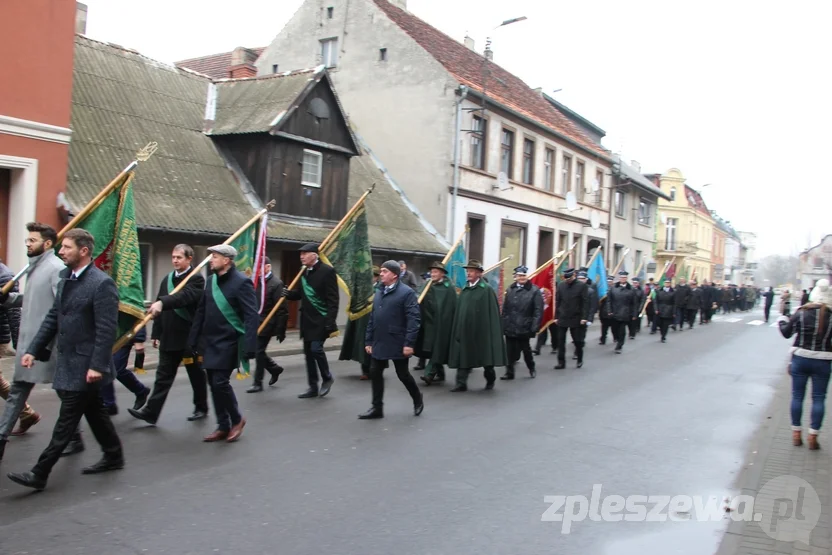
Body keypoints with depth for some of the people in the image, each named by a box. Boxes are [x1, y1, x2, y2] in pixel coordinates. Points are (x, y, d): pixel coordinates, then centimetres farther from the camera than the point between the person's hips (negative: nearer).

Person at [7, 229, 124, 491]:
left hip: (85, 365, -9)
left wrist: (97, 365, -22)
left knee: (66, 420, -1)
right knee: (94, 411, 18)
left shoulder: (102, 283, -17)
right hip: (68, 361, 9)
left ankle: (40, 474, 5)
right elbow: (53, 318, 14)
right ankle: (113, 456, 32)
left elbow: (107, 329, -20)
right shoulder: (65, 278, 9)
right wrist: (34, 350, 8)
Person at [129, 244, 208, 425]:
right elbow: (160, 308, 15)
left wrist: (162, 302, -45)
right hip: (169, 337, 6)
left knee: (196, 374, 8)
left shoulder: (196, 279, -9)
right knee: (163, 375, 6)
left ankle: (201, 408, 23)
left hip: (190, 337, -6)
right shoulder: (167, 279, 13)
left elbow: (185, 296, -30)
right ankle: (150, 411, 5)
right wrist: (156, 333, 13)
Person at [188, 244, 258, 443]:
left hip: (229, 343, -7)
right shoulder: (211, 280, 9)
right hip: (210, 342, 7)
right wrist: (194, 340, 10)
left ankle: (237, 419, 14)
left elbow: (252, 317, -18)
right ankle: (223, 427, 22)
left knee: (220, 382, -9)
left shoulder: (241, 282, -13)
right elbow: (201, 312, 13)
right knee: (213, 384, 9)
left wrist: (249, 347, -24)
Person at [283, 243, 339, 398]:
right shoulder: (304, 271, 9)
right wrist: (289, 293, -5)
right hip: (307, 319, 8)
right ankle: (313, 387, 19)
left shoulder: (327, 271, -13)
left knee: (316, 348, -14)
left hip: (321, 319, -8)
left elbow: (333, 299, -16)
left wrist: (330, 322, -22)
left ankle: (327, 378, 11)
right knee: (308, 352, 9)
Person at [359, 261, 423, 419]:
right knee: (375, 373, 5)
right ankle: (377, 408, 16)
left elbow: (413, 319, -16)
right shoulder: (378, 293, 12)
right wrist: (369, 341, 11)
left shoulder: (407, 292, -11)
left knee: (403, 374, 5)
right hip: (379, 343, 7)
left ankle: (418, 399, 29)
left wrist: (409, 343, -20)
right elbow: (372, 318, 15)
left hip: (398, 343, -7)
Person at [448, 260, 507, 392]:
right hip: (465, 329, 5)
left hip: (481, 329, -4)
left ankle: (490, 379, 29)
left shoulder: (487, 289, -5)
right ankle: (461, 383, 3)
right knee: (463, 357, 0)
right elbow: (459, 311, 12)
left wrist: (490, 330, -12)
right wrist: (457, 329, 7)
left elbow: (492, 311, -8)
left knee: (485, 356, 8)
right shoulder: (464, 290, 11)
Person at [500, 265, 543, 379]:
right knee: (510, 351, 5)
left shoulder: (534, 290, -5)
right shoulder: (510, 290, 9)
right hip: (510, 327, 4)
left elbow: (538, 311, -10)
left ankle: (531, 368, 33)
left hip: (524, 327, -3)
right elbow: (505, 309, 9)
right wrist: (503, 324, 5)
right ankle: (509, 372, 13)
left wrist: (534, 327, -16)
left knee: (525, 349, 10)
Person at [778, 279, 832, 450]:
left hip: (800, 359, 1)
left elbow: (786, 333, 2)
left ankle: (796, 433, 17)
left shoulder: (801, 313, -8)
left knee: (797, 396, 11)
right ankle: (813, 436, 7)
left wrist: (781, 320, 19)